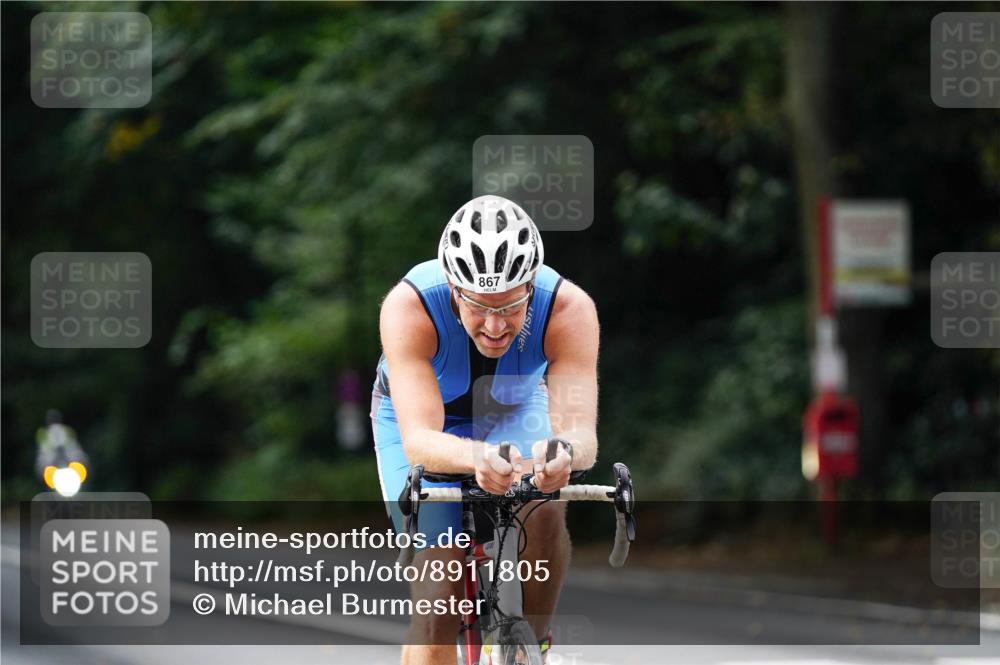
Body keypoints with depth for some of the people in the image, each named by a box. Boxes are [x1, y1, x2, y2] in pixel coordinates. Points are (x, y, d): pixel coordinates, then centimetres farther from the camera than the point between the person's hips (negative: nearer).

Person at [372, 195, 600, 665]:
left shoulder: (570, 310, -35)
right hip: (422, 419, -1)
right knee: (438, 599, -13)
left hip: (515, 411, 1)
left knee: (546, 510, -30)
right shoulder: (409, 307, -38)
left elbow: (583, 434, -41)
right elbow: (419, 441, -46)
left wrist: (565, 453, -66)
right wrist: (478, 458, -68)